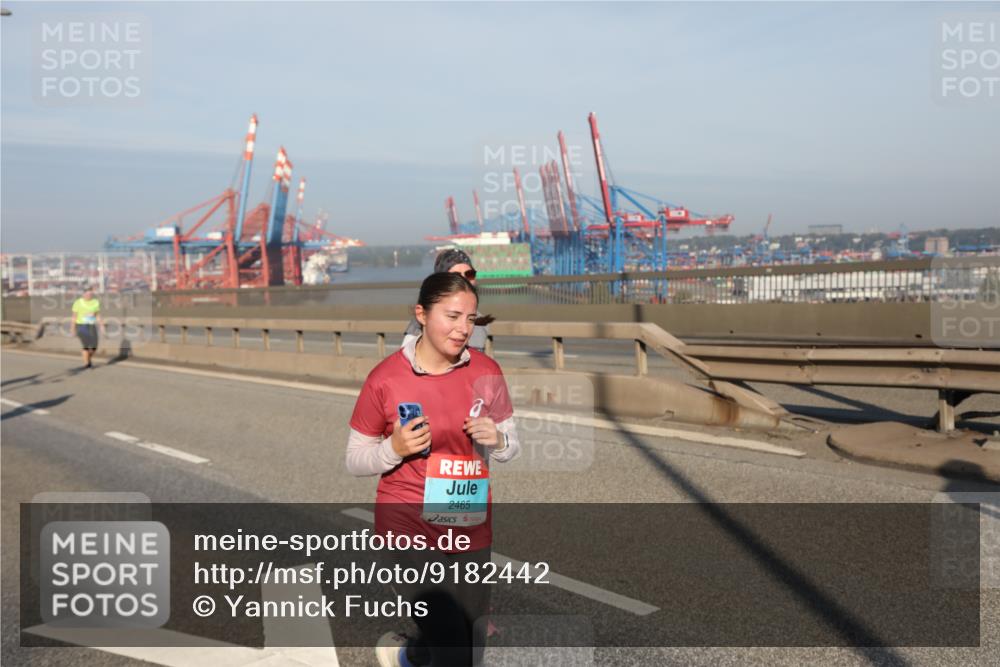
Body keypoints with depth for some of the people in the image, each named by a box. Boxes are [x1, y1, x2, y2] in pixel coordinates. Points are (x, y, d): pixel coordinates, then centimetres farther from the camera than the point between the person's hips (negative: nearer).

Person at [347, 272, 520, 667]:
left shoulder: (486, 371, -2)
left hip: (472, 529, 4)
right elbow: (354, 461, -2)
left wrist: (497, 440, -14)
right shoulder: (385, 378, -11)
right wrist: (394, 448, -21)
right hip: (411, 528, -4)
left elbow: (511, 447, 8)